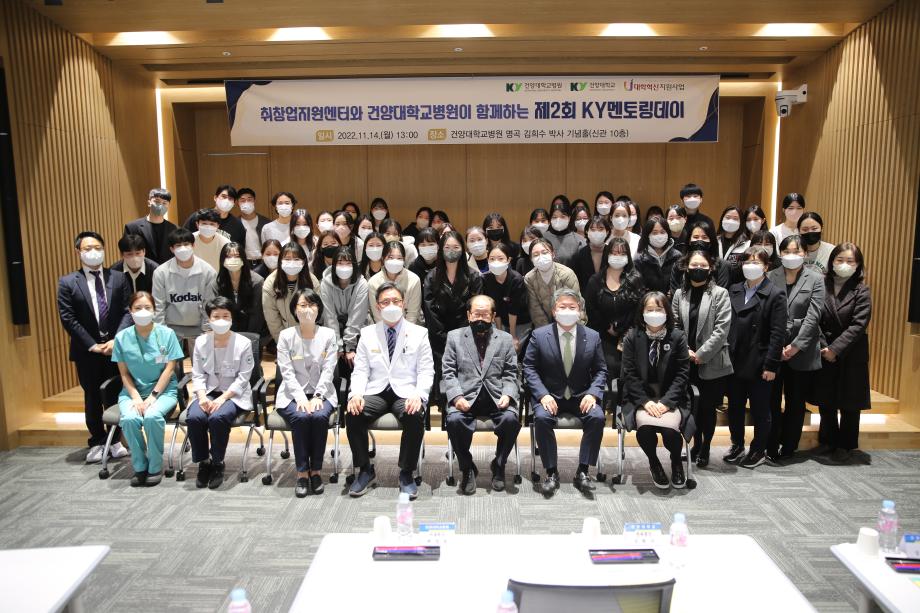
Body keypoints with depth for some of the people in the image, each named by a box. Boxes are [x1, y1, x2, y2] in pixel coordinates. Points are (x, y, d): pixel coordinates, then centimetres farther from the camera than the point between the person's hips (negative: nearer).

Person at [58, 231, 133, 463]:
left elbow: (127, 311, -1)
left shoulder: (118, 278, 3)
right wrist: (93, 345, -12)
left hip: (116, 346, 1)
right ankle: (97, 442, 24)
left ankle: (115, 440, 22)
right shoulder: (67, 283, -1)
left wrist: (116, 340, -14)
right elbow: (68, 319, -6)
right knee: (92, 398, 11)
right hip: (86, 350, -1)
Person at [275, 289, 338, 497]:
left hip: (321, 393, 1)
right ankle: (302, 473, -17)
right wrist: (301, 397, -19)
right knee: (300, 417, -30)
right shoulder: (286, 336, 2)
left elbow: (328, 370, -3)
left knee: (320, 416, -30)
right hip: (293, 393, 0)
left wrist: (317, 396, -16)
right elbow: (287, 372, -5)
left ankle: (316, 470, -14)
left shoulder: (328, 334, 4)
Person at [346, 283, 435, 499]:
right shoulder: (367, 333, 11)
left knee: (415, 417, -34)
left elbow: (426, 371, 2)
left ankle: (406, 474, -13)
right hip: (376, 391, 2)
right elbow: (360, 370, 7)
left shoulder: (419, 333, 6)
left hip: (406, 392, -2)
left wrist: (418, 395, -18)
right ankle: (365, 470, -5)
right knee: (353, 415, -27)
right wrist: (356, 394, -13)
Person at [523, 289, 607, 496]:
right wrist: (543, 395, -16)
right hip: (549, 395, -1)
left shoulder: (592, 337, 3)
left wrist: (592, 394, -11)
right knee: (542, 418, -31)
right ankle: (551, 472, -15)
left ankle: (582, 471, -13)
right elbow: (529, 368, -1)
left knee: (597, 417, -27)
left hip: (581, 396, 1)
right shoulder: (539, 335, -2)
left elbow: (600, 370, 8)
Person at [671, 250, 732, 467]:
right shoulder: (680, 293, 6)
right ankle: (696, 444, 29)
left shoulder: (720, 294, -5)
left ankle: (705, 448, 22)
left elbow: (722, 329, -11)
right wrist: (686, 351, -8)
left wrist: (700, 354, -14)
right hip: (686, 362, 3)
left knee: (708, 407, 6)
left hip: (712, 363, -3)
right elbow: (675, 326, 5)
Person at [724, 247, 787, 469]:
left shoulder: (775, 295, -7)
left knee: (760, 410, 10)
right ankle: (737, 445, 32)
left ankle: (758, 451, 25)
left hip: (758, 365, -4)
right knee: (734, 407, 15)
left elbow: (777, 333, -11)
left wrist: (771, 365, -14)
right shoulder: (733, 291, 7)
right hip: (734, 363, 5)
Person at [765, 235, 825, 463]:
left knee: (796, 401, 10)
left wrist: (796, 346, -13)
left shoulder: (816, 279, 1)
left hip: (802, 351, 0)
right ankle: (771, 446, 14)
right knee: (772, 400, 4)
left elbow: (813, 316, -6)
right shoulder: (770, 277, 2)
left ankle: (789, 447, 22)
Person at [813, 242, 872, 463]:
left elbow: (858, 325, -14)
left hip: (850, 356, -2)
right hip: (824, 355, 2)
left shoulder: (861, 292, -6)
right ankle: (827, 441, 27)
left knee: (849, 404, 9)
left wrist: (835, 349, -19)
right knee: (826, 402, 11)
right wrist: (823, 347, -13)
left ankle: (846, 446, 23)